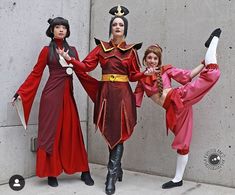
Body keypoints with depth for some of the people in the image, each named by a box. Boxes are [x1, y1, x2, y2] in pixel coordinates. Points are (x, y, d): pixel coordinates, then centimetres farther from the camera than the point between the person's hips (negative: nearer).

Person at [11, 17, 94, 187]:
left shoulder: (72, 50, 14)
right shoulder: (47, 50, 3)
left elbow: (81, 73, 12)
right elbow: (36, 74, 0)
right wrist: (20, 93, -6)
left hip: (68, 95, 4)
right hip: (52, 95, -3)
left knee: (73, 132, 5)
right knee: (51, 132, 1)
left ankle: (84, 171, 12)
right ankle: (51, 173, 11)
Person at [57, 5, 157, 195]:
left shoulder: (131, 50, 7)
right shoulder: (101, 47, 8)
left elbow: (133, 75, 8)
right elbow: (86, 66, 2)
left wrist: (146, 73, -10)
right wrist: (69, 58, -10)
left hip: (123, 94, -1)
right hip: (106, 93, 1)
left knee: (119, 134, -5)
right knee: (109, 133, 6)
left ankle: (112, 176, 0)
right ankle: (117, 169, 25)